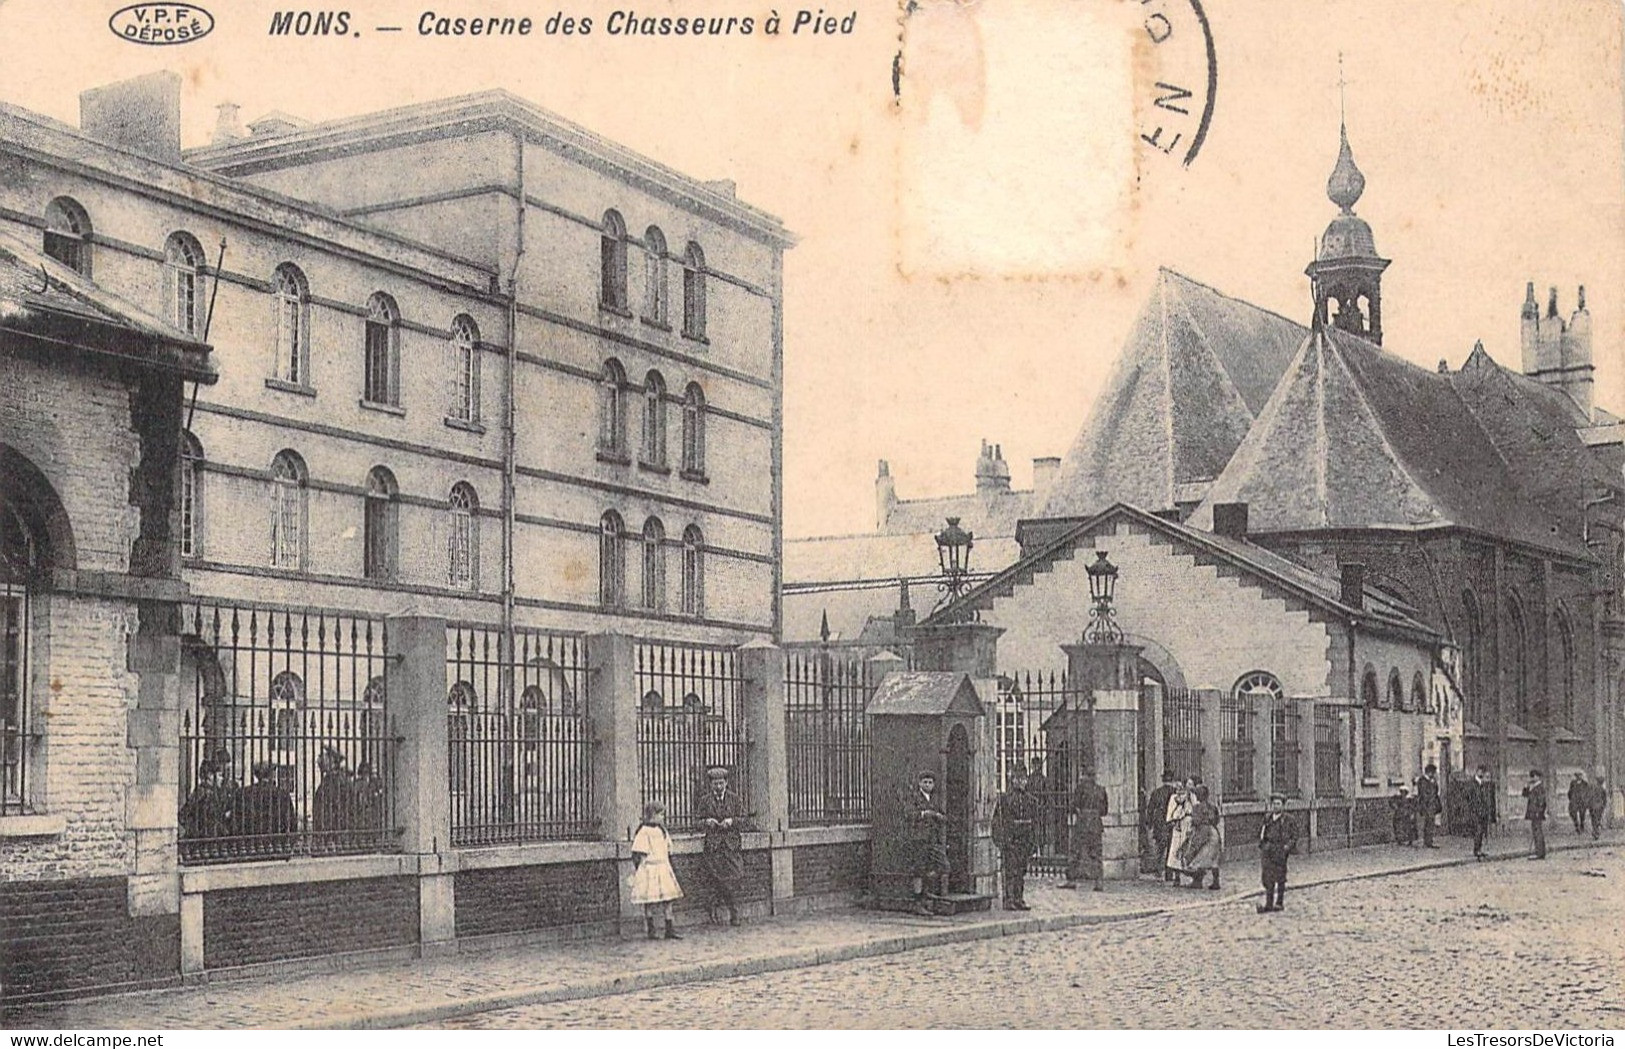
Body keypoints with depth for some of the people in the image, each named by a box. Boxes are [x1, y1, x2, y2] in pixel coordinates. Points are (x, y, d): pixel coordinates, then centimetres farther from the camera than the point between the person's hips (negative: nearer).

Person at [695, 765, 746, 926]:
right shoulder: (705, 799, 4)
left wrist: (731, 821, -12)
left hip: (731, 842, 0)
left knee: (733, 879, -4)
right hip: (713, 844, 0)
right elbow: (698, 819, 7)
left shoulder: (734, 798, 5)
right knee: (716, 878, -4)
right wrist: (707, 821, -13)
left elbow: (742, 817, 7)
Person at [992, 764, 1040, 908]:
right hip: (1010, 841, -5)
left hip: (1026, 841, 5)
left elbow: (1035, 822, 16)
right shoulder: (1004, 799, -3)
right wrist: (1001, 841, -12)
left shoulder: (1031, 800, 12)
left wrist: (1035, 842, 11)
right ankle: (1009, 901, -5)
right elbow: (998, 821, -5)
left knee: (1022, 872, 7)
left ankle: (1019, 900, 13)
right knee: (1011, 871, -7)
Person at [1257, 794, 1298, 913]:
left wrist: (1288, 846, -10)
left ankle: (1280, 903, 13)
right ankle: (1268, 904, 0)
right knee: (1268, 878, -1)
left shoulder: (1288, 820, 0)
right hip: (1267, 851, 3)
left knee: (1280, 878, 3)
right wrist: (1262, 844, 7)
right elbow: (1260, 833, 21)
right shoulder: (1267, 819, 12)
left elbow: (1295, 835, 2)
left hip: (1280, 851, -3)